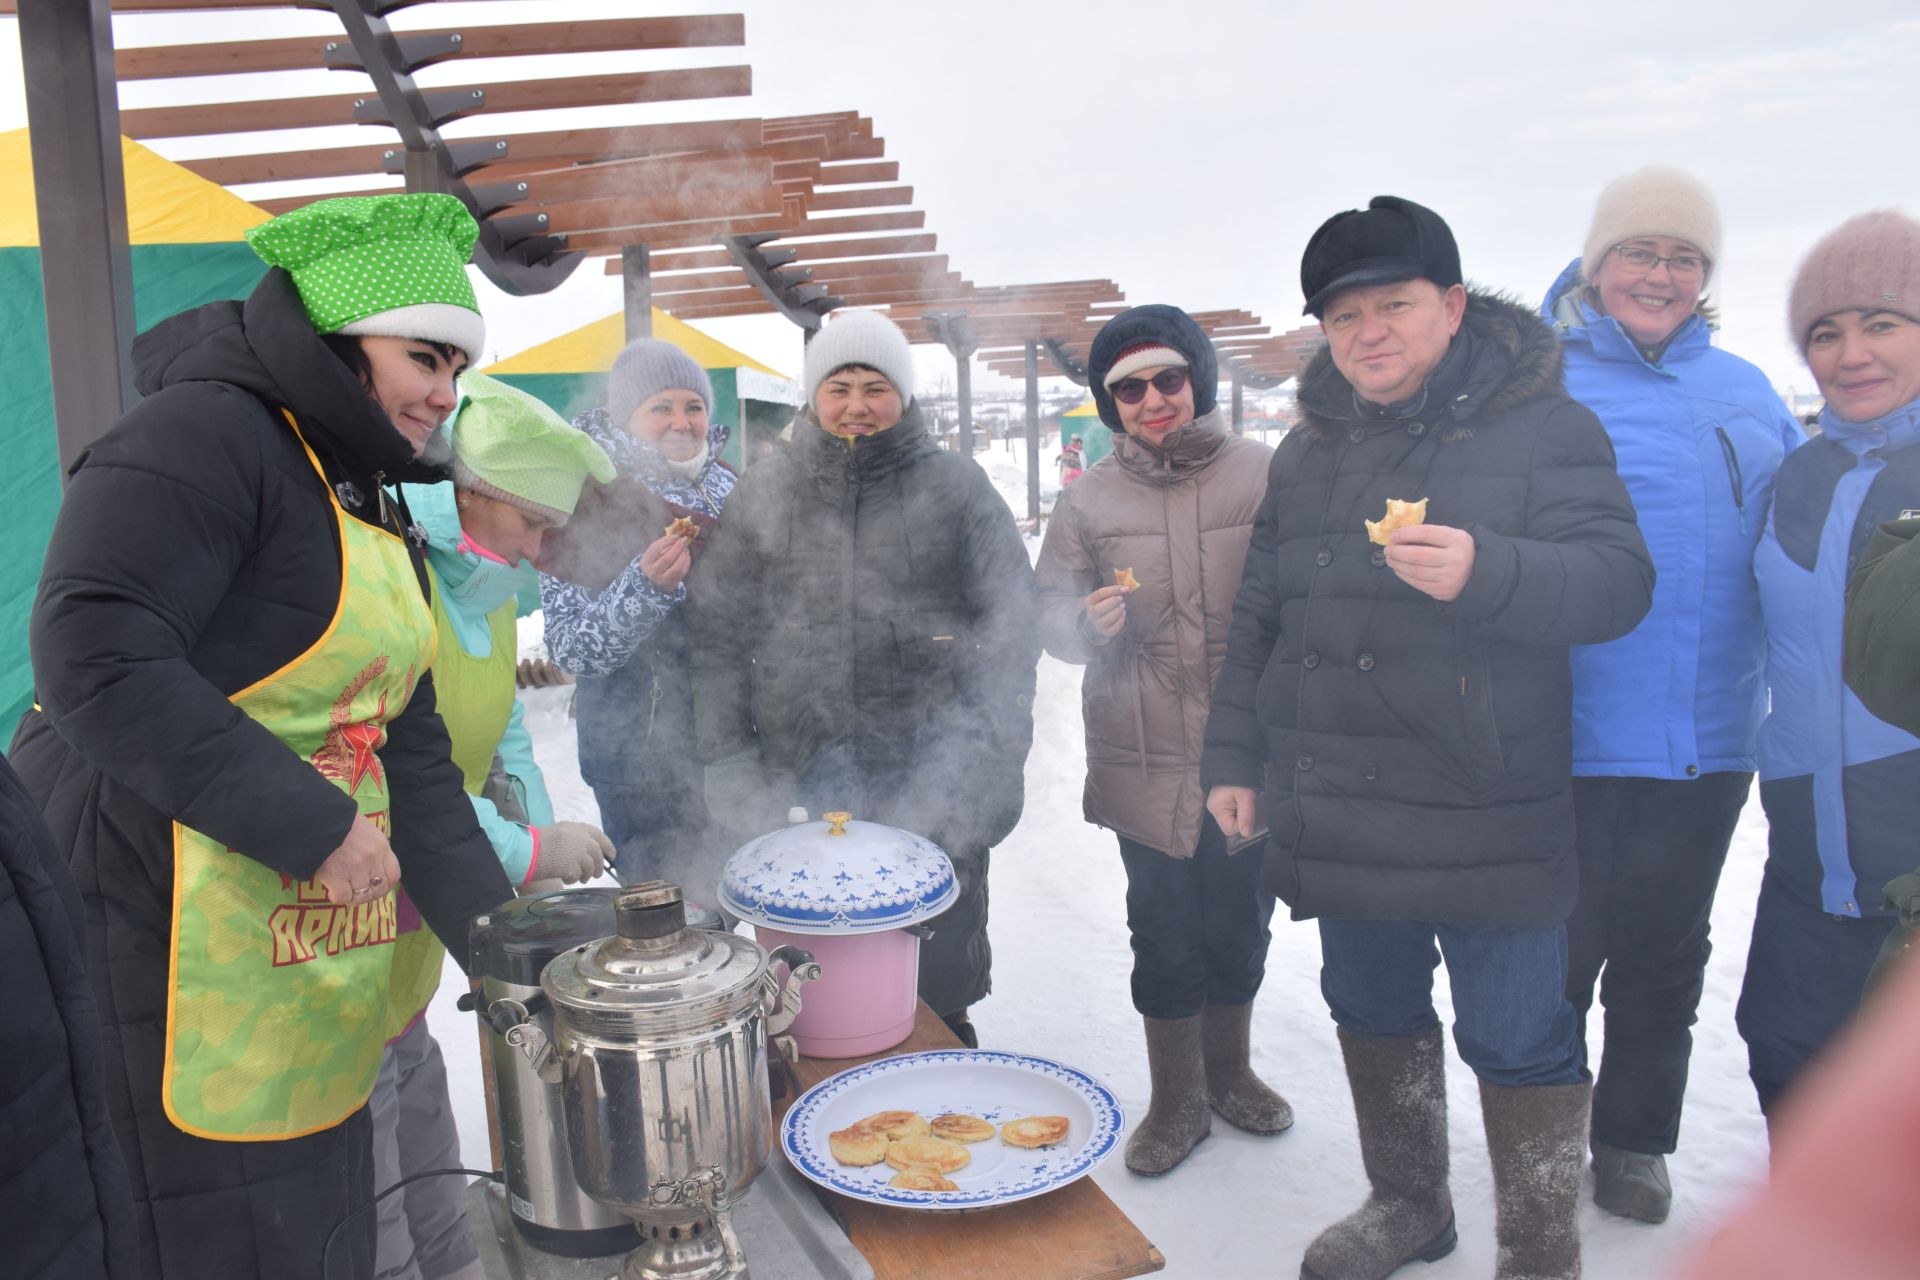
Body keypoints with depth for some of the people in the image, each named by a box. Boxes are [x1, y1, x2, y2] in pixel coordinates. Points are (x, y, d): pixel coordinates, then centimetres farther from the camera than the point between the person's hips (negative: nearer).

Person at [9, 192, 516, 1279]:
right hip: (165, 945, -9)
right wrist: (312, 823, -22)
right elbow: (95, 657, -24)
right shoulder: (204, 434, -11)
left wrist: (502, 942, 7)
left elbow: (409, 751, 14)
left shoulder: (374, 504, 17)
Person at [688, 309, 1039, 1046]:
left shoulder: (957, 488, 4)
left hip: (935, 790, -1)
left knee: (941, 985, 9)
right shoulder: (763, 495, 9)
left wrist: (993, 756, -4)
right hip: (801, 784, 1)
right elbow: (717, 632, 9)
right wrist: (729, 762, 3)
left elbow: (1013, 625, 3)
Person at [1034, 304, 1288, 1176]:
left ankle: (1228, 1069, 40)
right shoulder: (1090, 500, 3)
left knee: (1240, 920, 15)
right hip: (1145, 758, 0)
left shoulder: (1265, 475, -3)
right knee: (1164, 930, 9)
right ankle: (1176, 1096, 30)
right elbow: (1049, 608, 7)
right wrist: (1087, 623, -15)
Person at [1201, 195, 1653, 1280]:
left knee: (1521, 1043, 3)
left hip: (1488, 816, -5)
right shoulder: (1310, 449, 12)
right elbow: (1260, 616, 16)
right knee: (1373, 1014, 18)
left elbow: (1618, 581, -14)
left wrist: (1487, 573, -32)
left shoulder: (1544, 425, -4)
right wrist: (1234, 753, 13)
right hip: (1340, 813, 6)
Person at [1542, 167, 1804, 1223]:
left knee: (1664, 958, 18)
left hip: (1705, 746, 5)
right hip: (1567, 741, -4)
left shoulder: (1747, 395, 11)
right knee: (1555, 954, 8)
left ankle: (1632, 1140, 37)